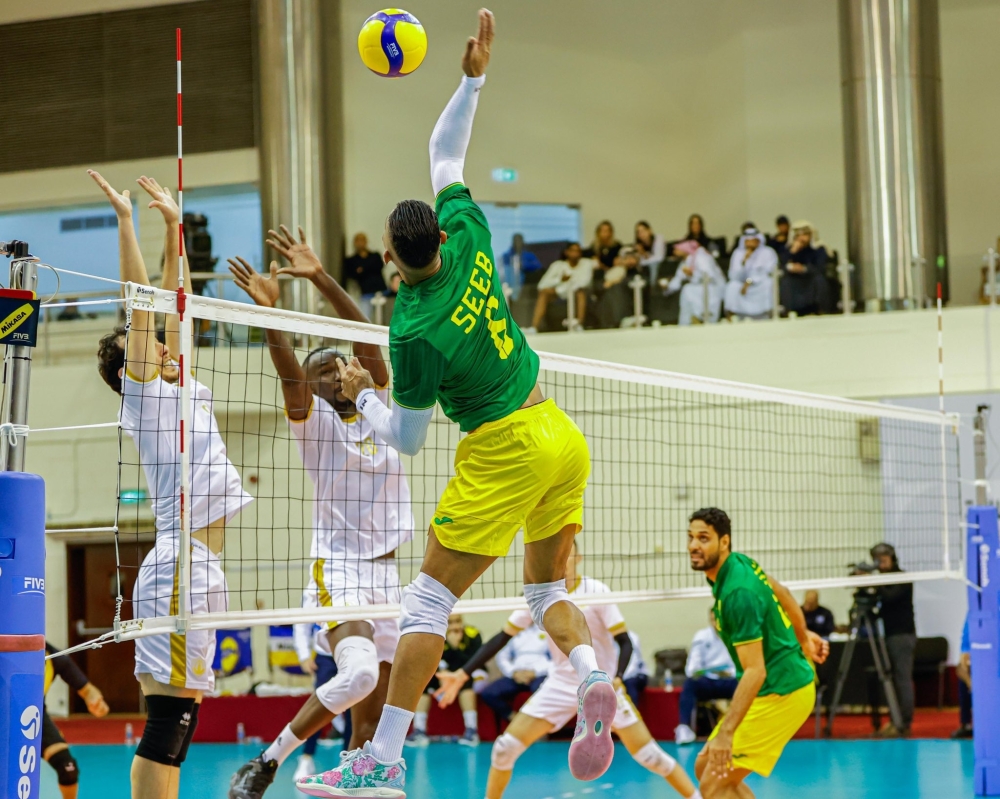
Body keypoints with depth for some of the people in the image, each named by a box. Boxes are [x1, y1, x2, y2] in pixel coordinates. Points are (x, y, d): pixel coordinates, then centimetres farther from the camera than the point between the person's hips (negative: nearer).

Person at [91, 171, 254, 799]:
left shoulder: (175, 385, 18)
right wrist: (126, 221, -13)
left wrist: (174, 224, 25)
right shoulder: (142, 390, -2)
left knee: (174, 719, 6)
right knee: (172, 715, -12)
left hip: (197, 568, 9)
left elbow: (174, 302, 24)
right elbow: (139, 301, -10)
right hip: (181, 565, -9)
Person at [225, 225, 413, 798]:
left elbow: (368, 340, 0)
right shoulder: (313, 421, 0)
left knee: (372, 719, 1)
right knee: (359, 673, -29)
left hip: (387, 574, 6)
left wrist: (322, 278, -10)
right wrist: (270, 311, -36)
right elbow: (290, 372, -19)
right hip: (339, 569, -6)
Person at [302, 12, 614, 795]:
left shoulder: (416, 332, -20)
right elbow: (446, 155, 13)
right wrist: (474, 78, 13)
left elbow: (407, 437, -9)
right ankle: (594, 682, -12)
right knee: (550, 590, 18)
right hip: (562, 436, 7)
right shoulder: (467, 236, -4)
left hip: (504, 453, -7)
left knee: (428, 599, -2)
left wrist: (363, 393, 7)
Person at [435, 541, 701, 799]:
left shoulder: (596, 591, -14)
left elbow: (624, 642, -13)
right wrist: (463, 674, -5)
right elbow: (502, 637, 2)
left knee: (647, 754, -12)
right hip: (561, 684, 3)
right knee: (505, 747, -6)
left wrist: (616, 679, -31)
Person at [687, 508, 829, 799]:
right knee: (705, 767, 12)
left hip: (780, 695, -10)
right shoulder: (739, 562, 2)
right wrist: (803, 636, 36)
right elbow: (782, 593, 21)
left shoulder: (737, 594, -25)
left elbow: (755, 671, -30)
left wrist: (726, 732, -36)